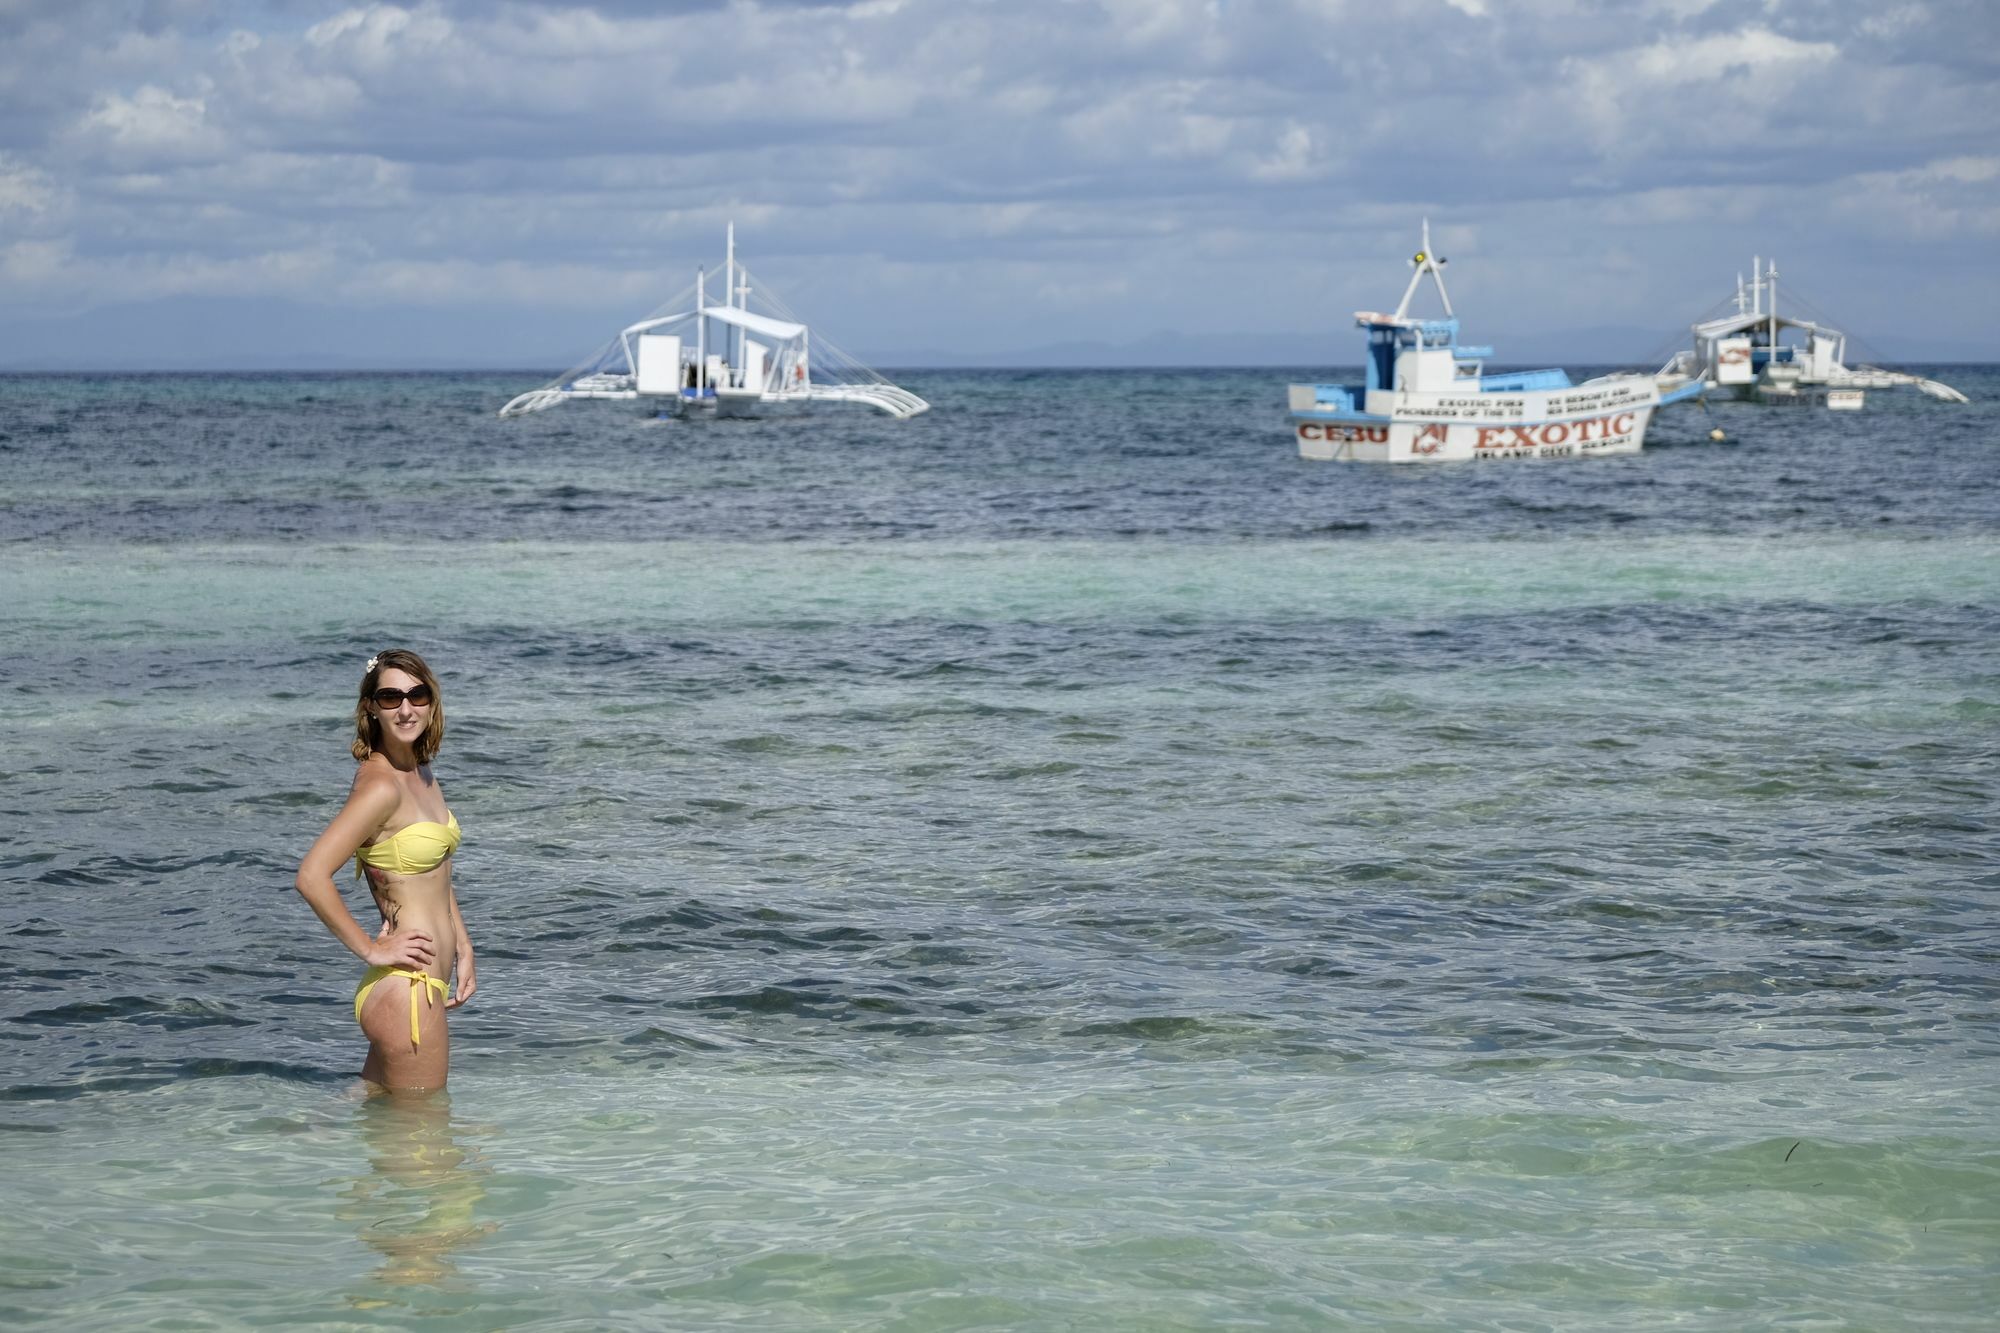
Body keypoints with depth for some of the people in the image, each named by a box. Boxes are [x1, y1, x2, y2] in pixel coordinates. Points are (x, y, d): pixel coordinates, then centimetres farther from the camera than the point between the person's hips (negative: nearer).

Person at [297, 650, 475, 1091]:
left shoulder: (421, 774, 10)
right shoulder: (380, 786, -18)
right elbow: (312, 877, -25)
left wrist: (463, 949, 16)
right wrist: (371, 950, -17)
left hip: (431, 984, 9)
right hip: (404, 987, -9)